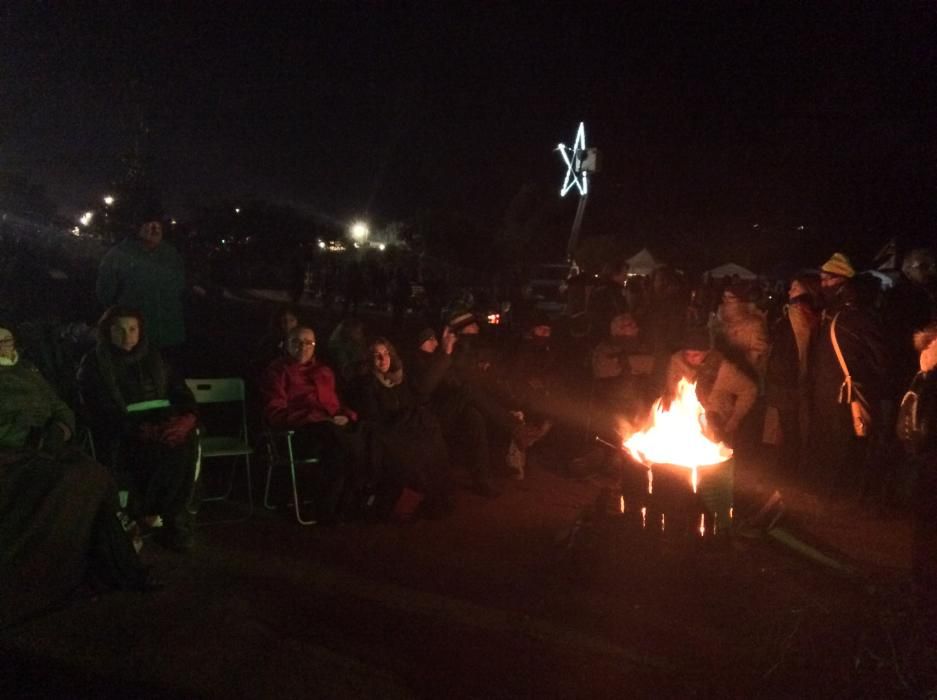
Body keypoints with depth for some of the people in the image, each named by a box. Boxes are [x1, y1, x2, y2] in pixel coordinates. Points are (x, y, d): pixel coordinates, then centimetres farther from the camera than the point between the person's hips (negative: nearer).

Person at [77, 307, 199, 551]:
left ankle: (148, 512, -14)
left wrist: (188, 418, -14)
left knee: (186, 440, -29)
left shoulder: (153, 358, 15)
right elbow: (102, 413, -9)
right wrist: (140, 429, -24)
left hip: (160, 428, 4)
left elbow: (182, 394, 10)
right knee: (167, 449, -32)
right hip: (121, 436, -4)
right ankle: (173, 518, -15)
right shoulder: (94, 364, 2)